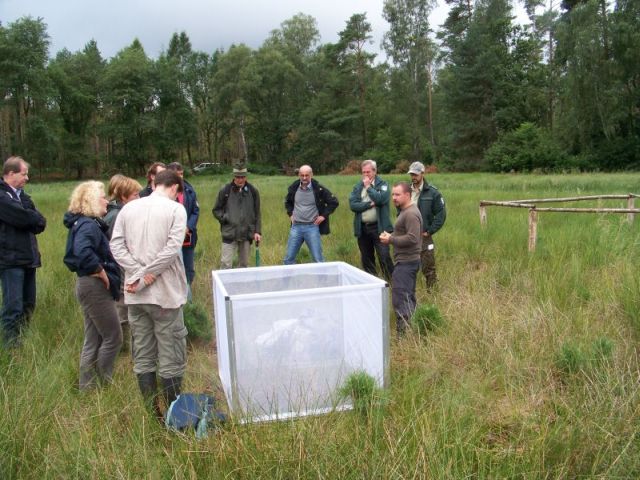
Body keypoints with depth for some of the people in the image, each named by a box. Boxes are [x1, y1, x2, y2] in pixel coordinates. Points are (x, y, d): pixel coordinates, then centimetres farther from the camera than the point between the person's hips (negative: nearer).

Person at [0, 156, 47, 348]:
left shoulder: (22, 195, 17)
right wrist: (34, 218, 0)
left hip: (28, 258, 8)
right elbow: (22, 217, -20)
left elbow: (40, 223, 10)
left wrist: (31, 220, -10)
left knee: (28, 305, 13)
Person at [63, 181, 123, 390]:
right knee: (113, 337, 0)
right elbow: (83, 251, -36)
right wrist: (101, 273, -23)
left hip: (90, 286, 10)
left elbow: (76, 251, 25)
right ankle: (102, 386, 11)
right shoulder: (88, 225, -18)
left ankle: (87, 387, 25)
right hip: (95, 286, -10)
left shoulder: (85, 222, 12)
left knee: (93, 340, 16)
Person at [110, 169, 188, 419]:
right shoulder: (176, 209, -6)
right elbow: (171, 249, -17)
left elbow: (116, 246, -1)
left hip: (135, 296, 5)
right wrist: (145, 276, -12)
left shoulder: (128, 208, 8)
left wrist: (138, 273, -8)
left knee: (143, 356, 13)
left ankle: (153, 415, 21)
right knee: (171, 356, 5)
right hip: (165, 293, -4)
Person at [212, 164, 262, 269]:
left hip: (246, 234, 2)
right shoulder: (225, 190, -2)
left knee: (244, 264, 11)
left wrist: (257, 231, 0)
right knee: (225, 264, -4)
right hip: (229, 234, -2)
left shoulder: (253, 191, 2)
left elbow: (257, 214, 7)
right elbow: (216, 210, 6)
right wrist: (225, 219, -11)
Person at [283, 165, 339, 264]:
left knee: (318, 259, 0)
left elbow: (334, 202, 0)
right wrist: (290, 214, 12)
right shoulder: (293, 188, 3)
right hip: (296, 227, 3)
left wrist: (324, 215, -5)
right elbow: (288, 202, 24)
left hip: (312, 227, -3)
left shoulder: (319, 189, -8)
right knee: (289, 258, 7)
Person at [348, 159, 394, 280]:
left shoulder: (383, 184, 0)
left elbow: (381, 199, -20)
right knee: (366, 259, 12)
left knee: (384, 257, -9)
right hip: (362, 227, 4)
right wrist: (370, 204, -13)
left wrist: (368, 187, -10)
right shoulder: (358, 186, 9)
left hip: (378, 227, -4)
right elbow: (352, 205, -5)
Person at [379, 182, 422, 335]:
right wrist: (390, 236, 6)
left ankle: (403, 333, -8)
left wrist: (391, 239, -17)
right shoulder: (406, 211, 15)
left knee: (400, 298, -11)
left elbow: (412, 238, -25)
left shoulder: (411, 214, -17)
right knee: (408, 297, 16)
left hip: (406, 262, -11)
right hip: (406, 261, 11)